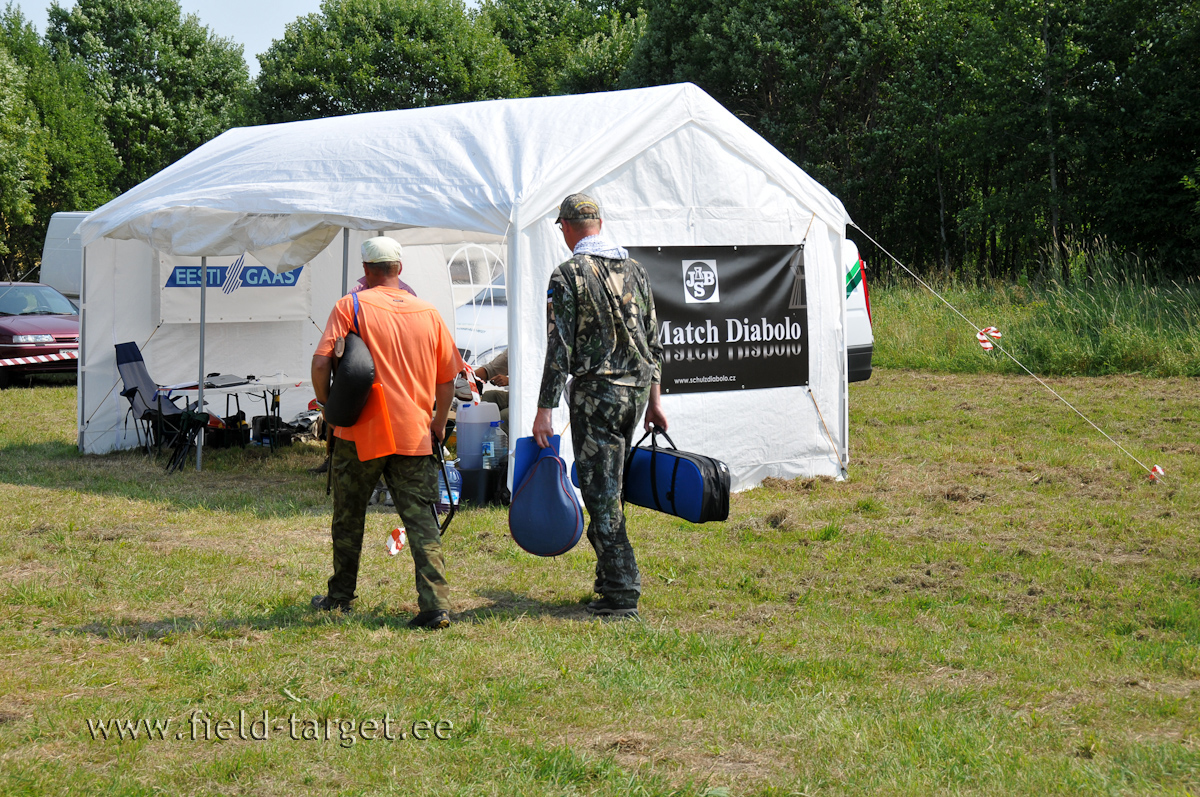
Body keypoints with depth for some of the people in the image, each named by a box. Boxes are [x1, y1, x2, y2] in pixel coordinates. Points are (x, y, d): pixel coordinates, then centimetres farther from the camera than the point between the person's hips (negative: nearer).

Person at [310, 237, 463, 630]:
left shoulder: (351, 306, -4)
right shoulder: (427, 312, 6)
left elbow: (321, 363, -12)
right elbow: (448, 375, 9)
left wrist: (327, 404, 5)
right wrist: (439, 421, 21)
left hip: (360, 433, -2)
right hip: (414, 435, 2)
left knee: (349, 519, 16)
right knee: (421, 520, 0)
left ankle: (340, 597, 29)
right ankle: (436, 605, -11)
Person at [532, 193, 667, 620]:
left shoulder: (568, 275, -9)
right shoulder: (635, 269, 10)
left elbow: (560, 349, -13)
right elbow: (653, 341, 14)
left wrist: (544, 410, -10)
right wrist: (653, 401, 20)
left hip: (595, 392, -6)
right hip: (636, 389, 7)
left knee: (601, 492, -3)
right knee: (609, 486, 18)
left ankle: (621, 594, -4)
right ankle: (613, 577, 22)